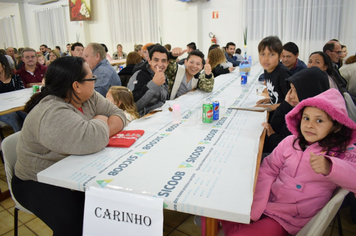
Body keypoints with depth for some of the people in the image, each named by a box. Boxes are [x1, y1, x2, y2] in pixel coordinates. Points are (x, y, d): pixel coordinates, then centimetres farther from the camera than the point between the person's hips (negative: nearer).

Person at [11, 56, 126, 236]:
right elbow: (91, 140, -43)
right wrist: (101, 122, -20)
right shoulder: (52, 113, -30)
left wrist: (103, 131, -25)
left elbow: (118, 114, -4)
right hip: (40, 183, -7)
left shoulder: (89, 98, -3)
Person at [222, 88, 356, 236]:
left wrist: (329, 167, -42)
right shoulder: (290, 142, 1)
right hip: (266, 201, 3)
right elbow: (267, 171, -1)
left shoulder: (344, 153, -5)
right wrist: (255, 207, -11)